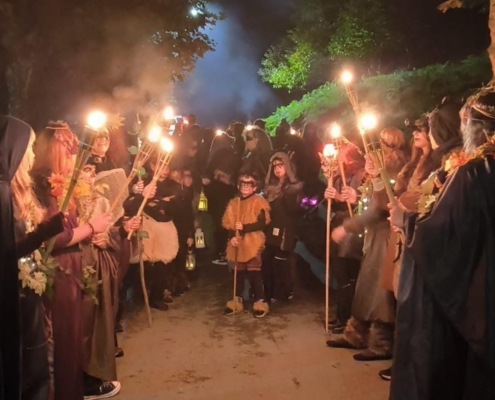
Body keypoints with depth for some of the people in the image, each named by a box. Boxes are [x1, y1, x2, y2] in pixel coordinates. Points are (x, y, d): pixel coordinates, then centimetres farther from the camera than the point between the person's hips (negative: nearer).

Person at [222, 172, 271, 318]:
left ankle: (260, 302, 5)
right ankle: (237, 301, 24)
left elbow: (262, 223, -12)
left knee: (254, 273, -5)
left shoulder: (259, 201, -4)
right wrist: (232, 236, -9)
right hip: (237, 244, 5)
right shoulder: (233, 203, 10)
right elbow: (227, 223, 8)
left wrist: (244, 227, -19)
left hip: (253, 244, -5)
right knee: (238, 273, 13)